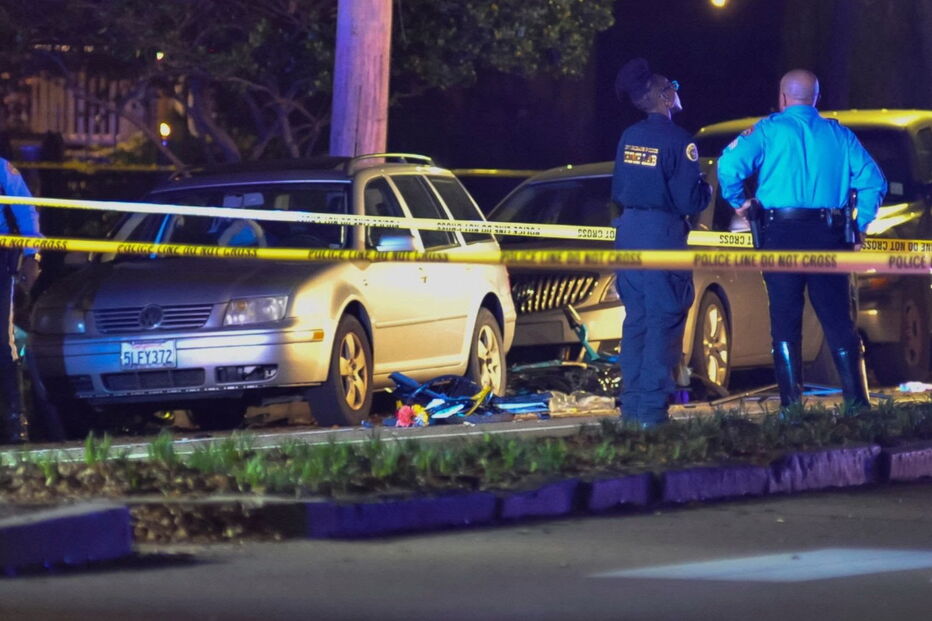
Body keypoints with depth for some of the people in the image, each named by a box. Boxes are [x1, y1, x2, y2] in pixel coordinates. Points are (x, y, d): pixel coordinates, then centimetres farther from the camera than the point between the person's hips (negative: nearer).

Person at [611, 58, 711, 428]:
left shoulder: (629, 138, 8)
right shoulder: (677, 140, -13)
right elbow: (690, 200, -14)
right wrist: (709, 190, 6)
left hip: (629, 231, 7)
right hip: (663, 234, -7)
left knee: (636, 320, 13)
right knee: (663, 323, -4)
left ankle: (631, 407, 12)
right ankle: (651, 408, -9)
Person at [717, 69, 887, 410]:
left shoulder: (769, 130, 1)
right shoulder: (839, 135, 11)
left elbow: (729, 164, -12)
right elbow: (873, 181, 4)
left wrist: (738, 200, 4)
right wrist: (860, 224, 12)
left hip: (782, 232, -3)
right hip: (828, 236, 3)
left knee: (785, 321, 1)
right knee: (838, 321, 5)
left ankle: (792, 404, -4)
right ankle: (857, 400, 0)